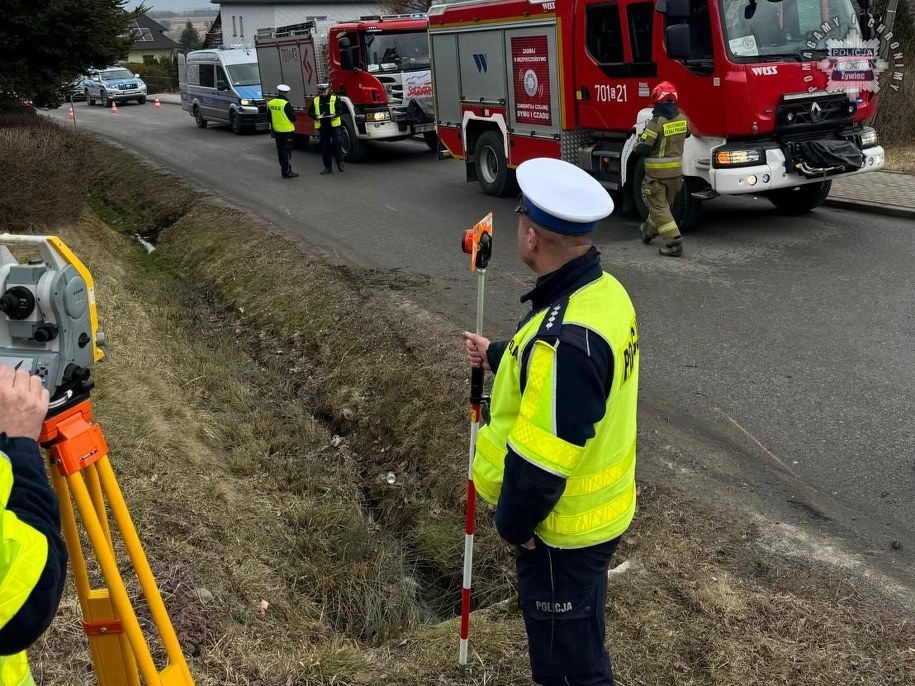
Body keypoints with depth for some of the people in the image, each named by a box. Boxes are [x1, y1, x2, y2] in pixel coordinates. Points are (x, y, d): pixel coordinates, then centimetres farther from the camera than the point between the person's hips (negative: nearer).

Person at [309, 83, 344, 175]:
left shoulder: (334, 99, 2)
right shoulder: (316, 100, 10)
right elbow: (310, 112, 10)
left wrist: (335, 115, -22)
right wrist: (316, 116, -10)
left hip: (334, 125, -3)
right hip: (322, 126, 3)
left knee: (337, 144, -8)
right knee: (324, 147, 4)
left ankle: (339, 161, 16)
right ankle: (327, 167, 10)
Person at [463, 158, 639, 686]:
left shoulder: (565, 337, -36)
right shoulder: (603, 289, -4)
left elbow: (541, 458, -30)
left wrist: (512, 523, -13)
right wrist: (497, 357, 22)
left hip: (564, 527, -9)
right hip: (599, 508, 9)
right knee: (571, 636, 30)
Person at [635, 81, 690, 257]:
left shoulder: (657, 122, -20)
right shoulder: (682, 119, 1)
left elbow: (643, 147, -21)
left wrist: (637, 145, 1)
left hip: (657, 172, -7)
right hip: (676, 170, 7)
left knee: (658, 207, 0)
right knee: (663, 203, 23)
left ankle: (673, 242, -10)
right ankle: (649, 230, 44)